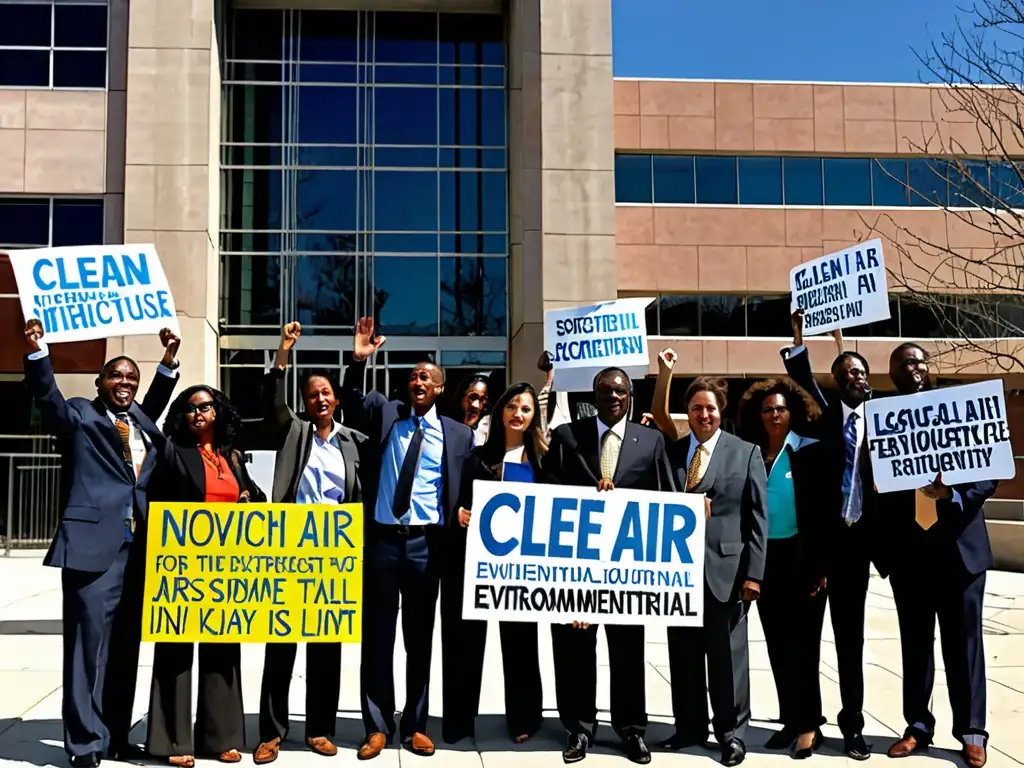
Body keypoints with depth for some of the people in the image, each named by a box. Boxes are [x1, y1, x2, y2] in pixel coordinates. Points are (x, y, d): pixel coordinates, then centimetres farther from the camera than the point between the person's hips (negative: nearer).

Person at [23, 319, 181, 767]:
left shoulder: (141, 420, 19)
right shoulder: (79, 415, 5)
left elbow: (152, 406, 37)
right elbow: (47, 397, -9)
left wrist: (168, 362, 30)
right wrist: (36, 351, -23)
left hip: (138, 548, 6)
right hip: (94, 544, -6)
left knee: (125, 647, 11)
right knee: (89, 642, -3)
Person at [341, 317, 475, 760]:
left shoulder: (458, 434, 5)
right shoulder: (385, 414, 7)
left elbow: (468, 490, 9)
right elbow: (351, 404, -4)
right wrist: (358, 360, -16)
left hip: (426, 544, 0)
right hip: (382, 540, 1)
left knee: (420, 638, 9)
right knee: (377, 636, 7)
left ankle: (414, 726, 22)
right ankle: (377, 727, 18)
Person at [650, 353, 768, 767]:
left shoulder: (746, 452, 3)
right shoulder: (672, 451, 9)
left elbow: (758, 516, -1)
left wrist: (753, 572, -6)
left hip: (726, 568, -2)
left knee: (727, 654, 6)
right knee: (683, 653, 10)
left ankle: (732, 732, 19)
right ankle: (689, 726, 24)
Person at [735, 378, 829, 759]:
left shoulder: (811, 450, -5)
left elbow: (825, 508, -8)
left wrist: (823, 563, -12)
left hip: (802, 556, -4)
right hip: (765, 558, 4)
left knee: (801, 639, -2)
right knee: (777, 642, 9)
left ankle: (808, 723, 6)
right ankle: (792, 719, 19)